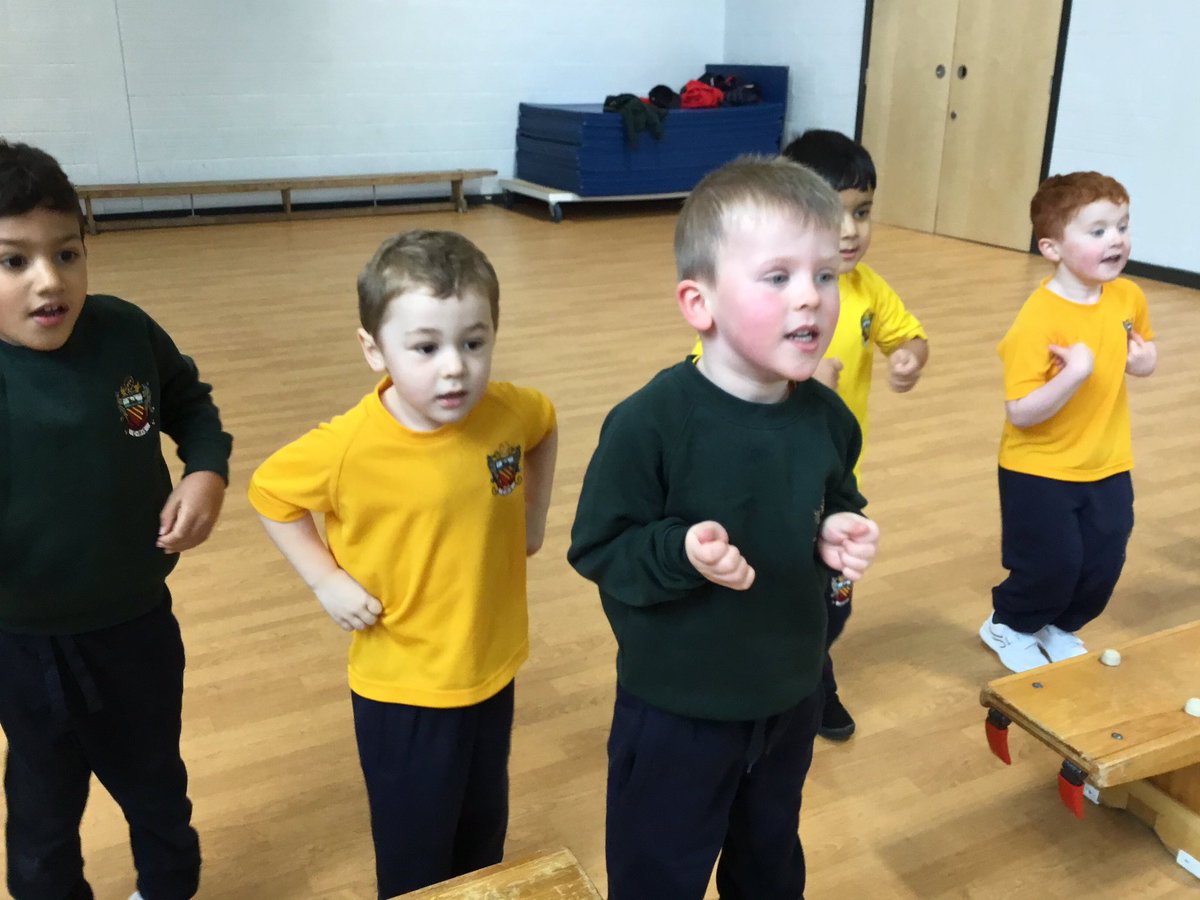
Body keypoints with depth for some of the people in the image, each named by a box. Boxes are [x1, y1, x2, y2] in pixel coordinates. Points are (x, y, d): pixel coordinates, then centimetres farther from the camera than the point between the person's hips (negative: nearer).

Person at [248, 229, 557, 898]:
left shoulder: (510, 412, -15)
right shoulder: (349, 447, -26)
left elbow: (546, 428, 10)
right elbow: (270, 494, -6)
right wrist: (326, 579, -13)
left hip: (492, 668, 4)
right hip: (401, 686, -3)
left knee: (484, 832, 26)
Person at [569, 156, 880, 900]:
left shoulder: (827, 417, -9)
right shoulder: (651, 423, -27)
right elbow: (599, 552, -19)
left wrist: (838, 535, -11)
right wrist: (679, 552, -36)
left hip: (790, 697, 5)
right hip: (675, 711, -5)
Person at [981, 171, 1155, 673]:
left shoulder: (1128, 297, -5)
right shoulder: (1038, 320, -25)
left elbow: (1143, 349, 17)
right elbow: (1020, 413, -27)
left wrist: (1144, 359, -6)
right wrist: (1075, 373, -36)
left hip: (1107, 466, 6)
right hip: (1040, 470, -6)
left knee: (1104, 564, 12)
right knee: (1052, 564, 1)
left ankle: (1059, 627, 40)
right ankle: (1009, 626, 31)